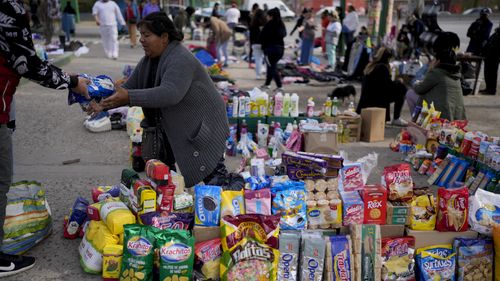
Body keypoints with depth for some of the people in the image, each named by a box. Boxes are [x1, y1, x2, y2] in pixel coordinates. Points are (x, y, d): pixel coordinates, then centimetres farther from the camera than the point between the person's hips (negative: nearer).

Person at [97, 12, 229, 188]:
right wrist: (105, 103, -15)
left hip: (203, 126, -9)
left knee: (212, 175, -6)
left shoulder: (180, 60, -27)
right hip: (174, 127, 9)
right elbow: (129, 88, 2)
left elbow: (170, 94, -40)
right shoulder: (148, 61, 2)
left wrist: (129, 98, -44)